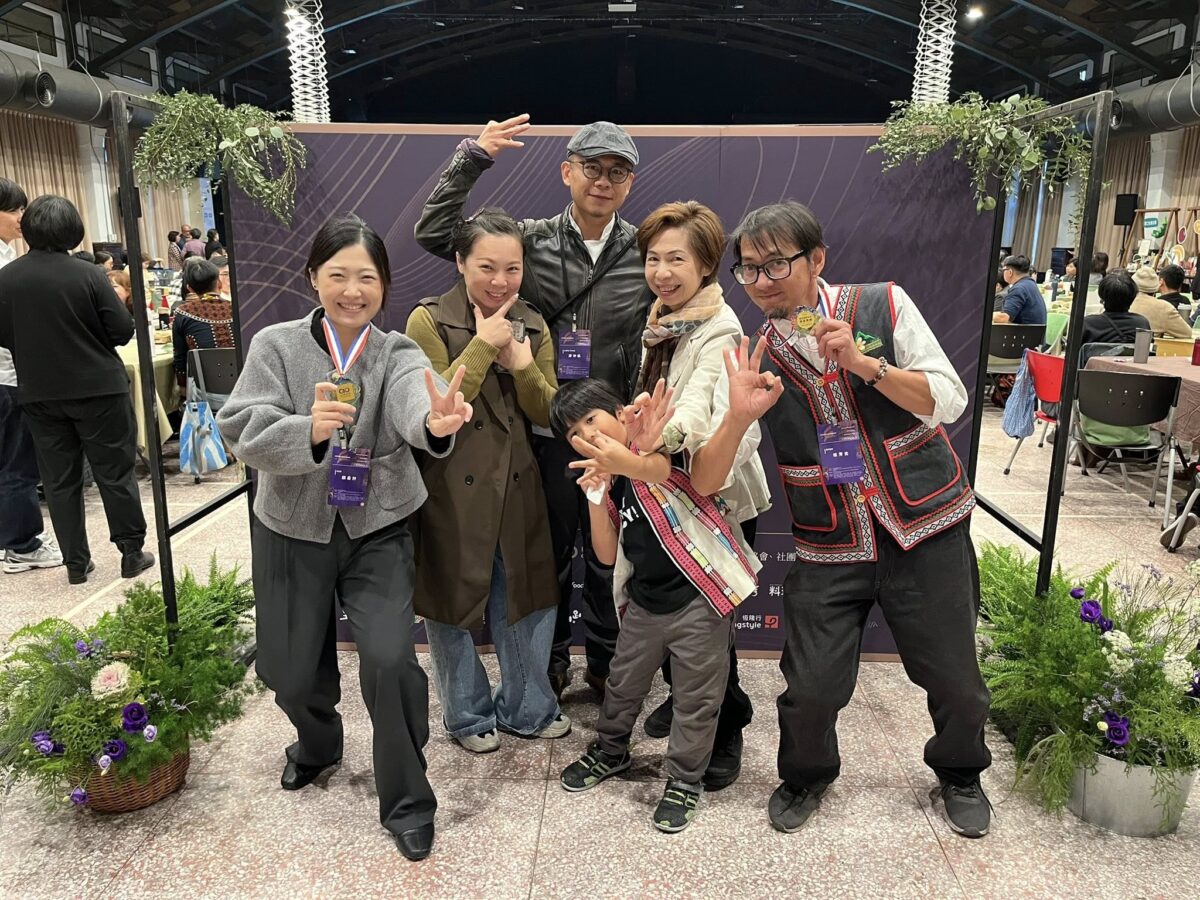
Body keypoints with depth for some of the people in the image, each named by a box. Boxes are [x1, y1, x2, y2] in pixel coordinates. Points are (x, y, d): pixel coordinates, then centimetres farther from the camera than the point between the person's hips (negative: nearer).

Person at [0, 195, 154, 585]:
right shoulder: (87, 274, -14)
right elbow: (123, 330, -11)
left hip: (38, 393, 3)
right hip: (97, 390, -3)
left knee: (60, 480, 11)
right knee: (115, 473, 7)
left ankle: (75, 562, 17)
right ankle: (132, 552, 14)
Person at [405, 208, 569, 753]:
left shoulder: (532, 326, 6)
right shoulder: (428, 321, -9)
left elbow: (548, 413, 1)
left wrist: (521, 362, -15)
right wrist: (483, 346, -19)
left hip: (516, 488, 5)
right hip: (450, 492, -4)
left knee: (528, 601, 14)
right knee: (451, 606, 10)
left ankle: (527, 707, 37)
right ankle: (468, 715, 33)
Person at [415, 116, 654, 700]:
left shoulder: (646, 254, 0)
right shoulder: (531, 240, -2)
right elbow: (433, 233, -5)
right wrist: (471, 158, -13)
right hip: (546, 428, 0)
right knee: (551, 548, 15)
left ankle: (605, 659, 36)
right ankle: (550, 657, 36)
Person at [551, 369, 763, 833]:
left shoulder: (656, 445, -10)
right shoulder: (607, 481, 9)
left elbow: (659, 469, -35)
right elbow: (608, 555, 5)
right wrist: (596, 496, -7)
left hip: (698, 599, -7)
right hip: (644, 603, 7)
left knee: (695, 698, 8)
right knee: (622, 684, 22)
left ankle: (685, 780, 29)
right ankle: (610, 750, 48)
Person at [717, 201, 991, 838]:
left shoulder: (883, 307, -4)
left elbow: (949, 402, -9)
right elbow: (708, 473, -8)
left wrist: (863, 363, -21)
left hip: (925, 531, 0)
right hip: (829, 549, 1)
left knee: (954, 679, 10)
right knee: (811, 689, -2)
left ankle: (959, 774, 43)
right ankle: (806, 775, 32)